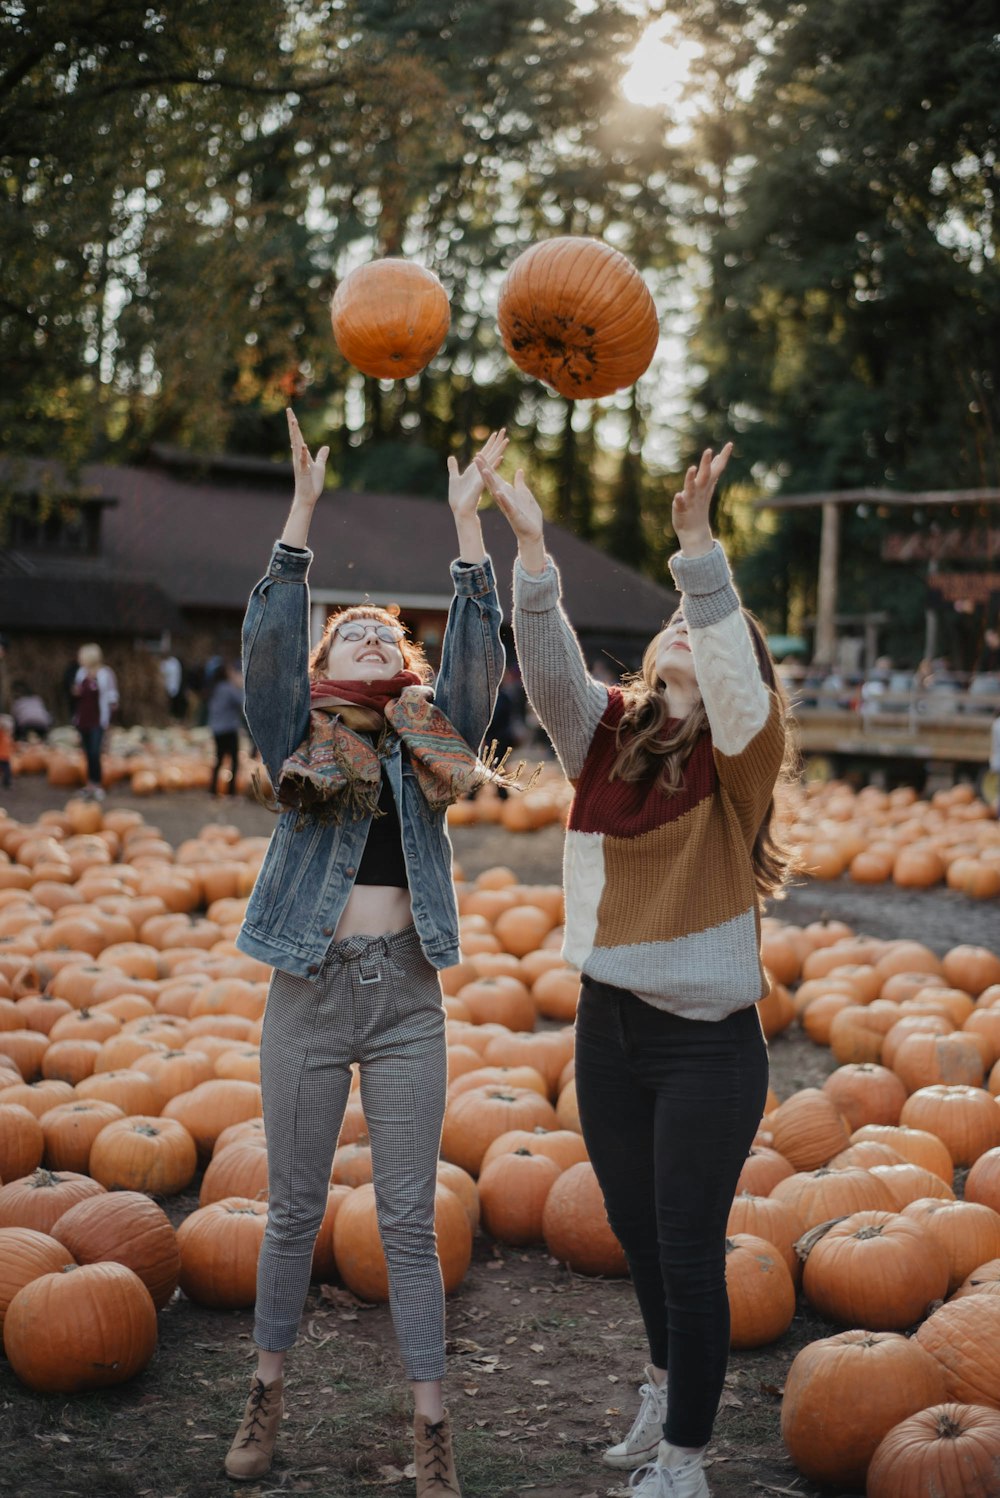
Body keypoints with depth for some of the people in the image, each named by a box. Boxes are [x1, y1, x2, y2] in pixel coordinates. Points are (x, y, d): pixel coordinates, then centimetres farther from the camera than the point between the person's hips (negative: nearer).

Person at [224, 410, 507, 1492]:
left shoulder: (430, 742, 7)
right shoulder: (298, 742, 3)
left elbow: (475, 648, -2)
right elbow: (267, 641, -9)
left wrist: (467, 518, -6)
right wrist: (303, 506, -14)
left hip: (407, 998, 1)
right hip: (308, 995, -1)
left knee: (409, 1220, 6)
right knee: (293, 1210, 12)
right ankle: (266, 1395, 31)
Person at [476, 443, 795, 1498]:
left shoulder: (743, 753, -10)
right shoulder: (609, 731, 2)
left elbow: (733, 681, -30)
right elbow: (549, 668, -14)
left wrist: (699, 548, -39)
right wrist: (530, 547, -26)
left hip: (707, 1043, -5)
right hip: (608, 1023, 5)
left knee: (689, 1248, 3)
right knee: (634, 1228, 21)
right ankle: (669, 1383, 45)